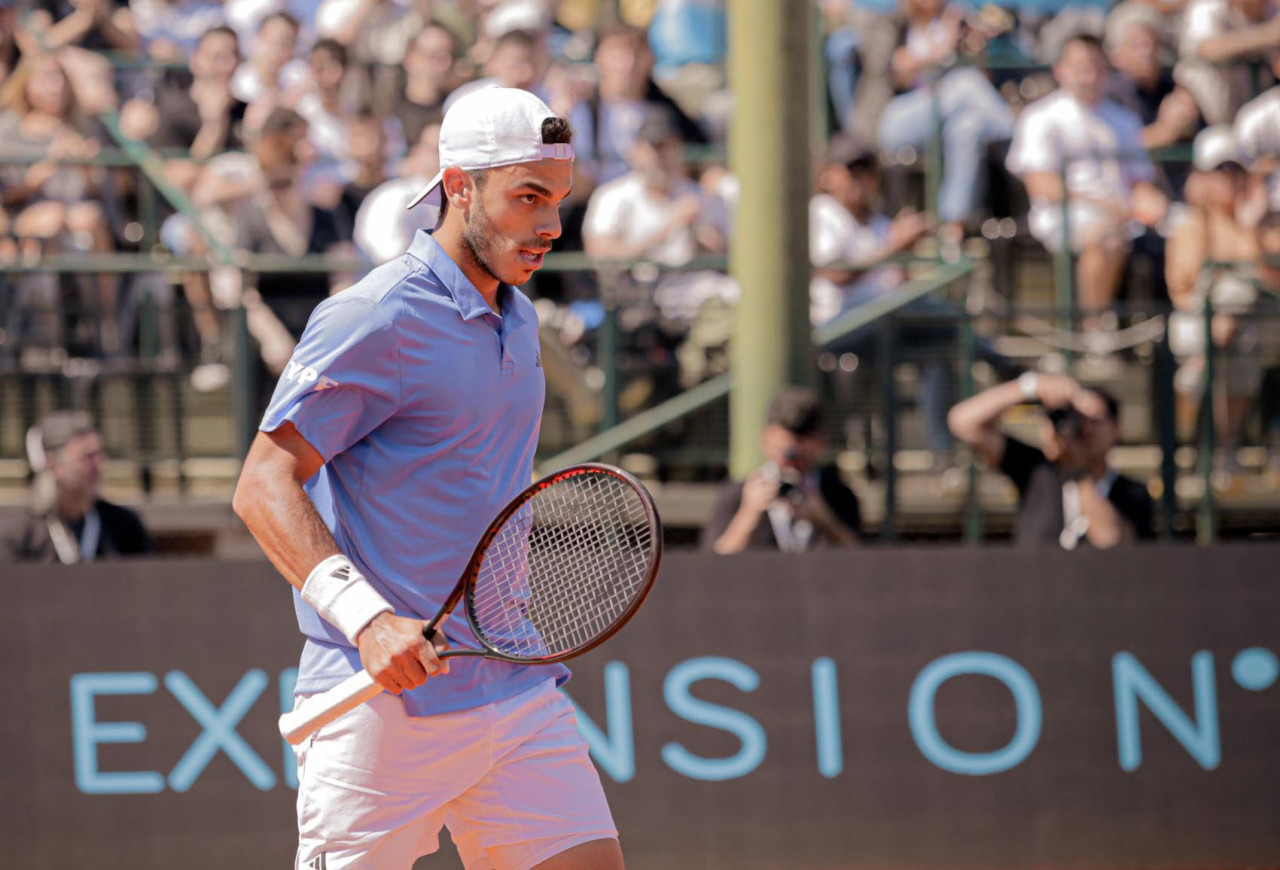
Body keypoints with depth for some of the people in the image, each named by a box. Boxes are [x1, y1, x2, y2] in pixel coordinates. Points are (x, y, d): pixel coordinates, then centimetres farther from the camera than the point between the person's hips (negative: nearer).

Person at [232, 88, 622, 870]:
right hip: (387, 696, -7)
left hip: (518, 689, 8)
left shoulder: (516, 316, 14)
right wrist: (368, 620, -28)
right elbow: (265, 485, -17)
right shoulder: (374, 320, -12)